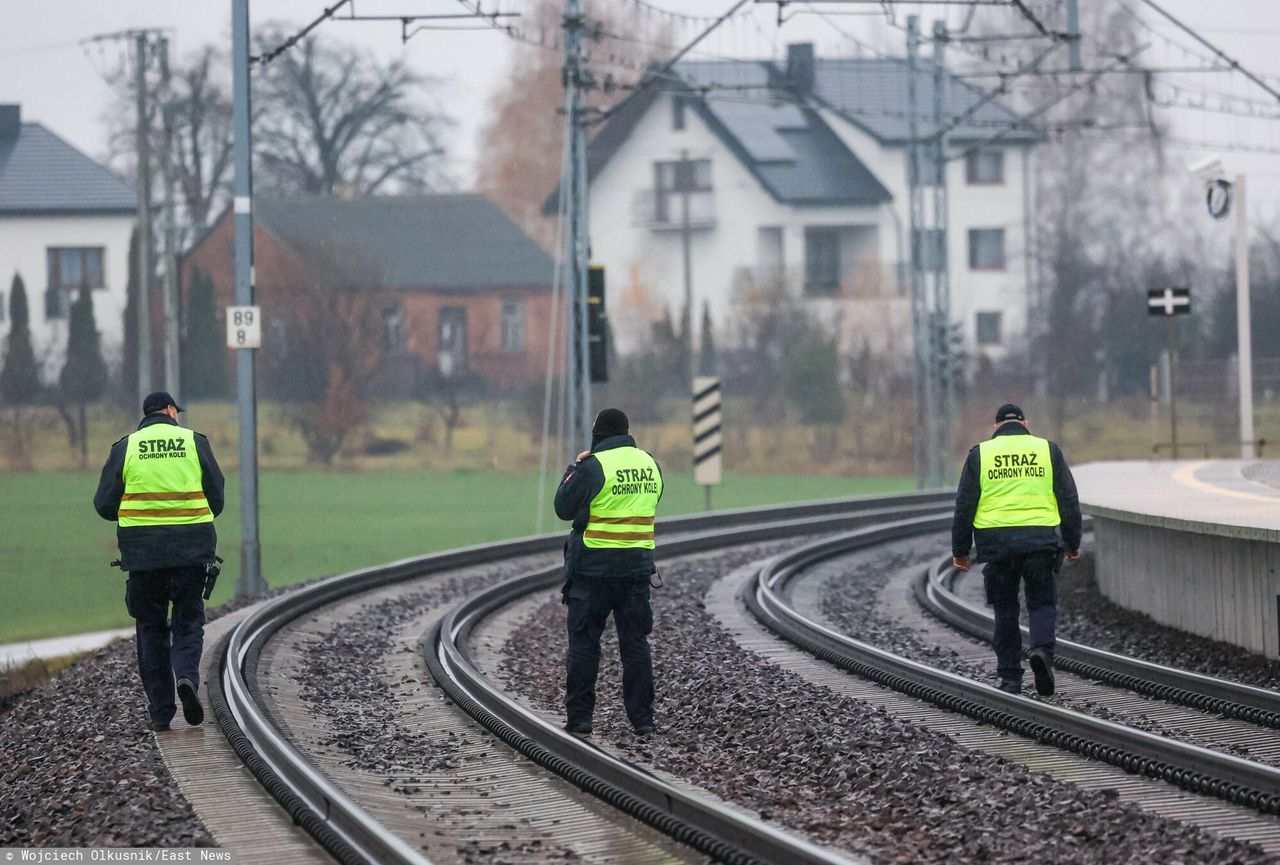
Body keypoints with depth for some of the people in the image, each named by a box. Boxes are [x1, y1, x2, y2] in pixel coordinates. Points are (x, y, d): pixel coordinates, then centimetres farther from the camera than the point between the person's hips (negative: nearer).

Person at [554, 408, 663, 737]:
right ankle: (642, 718, 7)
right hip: (637, 566, 5)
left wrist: (574, 468, 6)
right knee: (635, 642, 9)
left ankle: (579, 717, 2)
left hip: (594, 565, -5)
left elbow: (564, 508, -6)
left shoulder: (593, 466, -13)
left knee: (584, 642, 3)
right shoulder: (649, 464, 7)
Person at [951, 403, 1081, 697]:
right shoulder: (1048, 450, 8)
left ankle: (1010, 677, 9)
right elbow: (1069, 500, 7)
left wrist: (960, 550, 10)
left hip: (996, 540, 0)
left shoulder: (980, 454, 7)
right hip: (1041, 539, 0)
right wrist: (1073, 543, 16)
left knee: (1005, 610, 10)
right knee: (1042, 603, 8)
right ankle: (1042, 650, -19)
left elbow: (964, 505, 5)